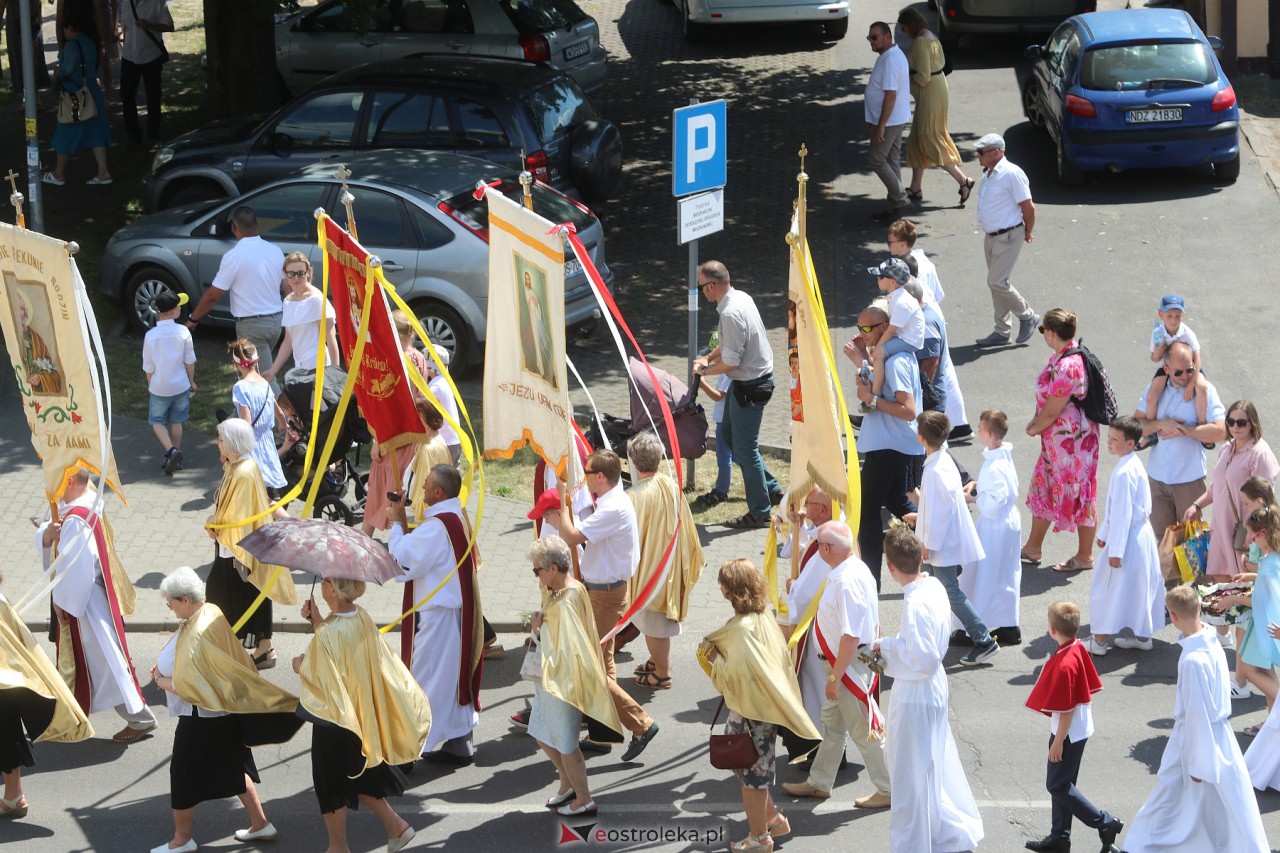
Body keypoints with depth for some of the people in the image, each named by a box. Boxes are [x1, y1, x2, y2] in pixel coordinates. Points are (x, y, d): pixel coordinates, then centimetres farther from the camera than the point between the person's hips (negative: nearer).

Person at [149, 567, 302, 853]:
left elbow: (185, 687, -28)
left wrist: (163, 681, -10)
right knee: (234, 767, 22)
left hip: (200, 719, -9)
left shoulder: (196, 634, -31)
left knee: (184, 775, 9)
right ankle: (260, 824, 32)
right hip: (225, 711, 9)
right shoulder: (212, 613, -2)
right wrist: (165, 667, 3)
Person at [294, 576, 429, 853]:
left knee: (331, 782, 12)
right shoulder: (362, 618, -6)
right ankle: (394, 823, 26)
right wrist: (316, 620, 3)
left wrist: (300, 665, -3)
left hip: (334, 718, -7)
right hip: (362, 713, 7)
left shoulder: (328, 634, -29)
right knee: (357, 776, 26)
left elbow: (317, 677, -23)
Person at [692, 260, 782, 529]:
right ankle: (771, 489, 28)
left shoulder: (731, 314, -27)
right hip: (758, 375, 10)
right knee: (730, 434, 22)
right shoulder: (741, 297, 4)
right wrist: (708, 357, 7)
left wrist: (704, 370, -8)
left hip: (749, 386, -10)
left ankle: (759, 513, 12)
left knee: (744, 447, 1)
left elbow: (731, 363, -24)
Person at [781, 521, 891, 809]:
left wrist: (835, 676, -22)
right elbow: (874, 624, 12)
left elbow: (851, 636, -29)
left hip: (850, 665, -10)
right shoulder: (857, 569, 3)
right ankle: (819, 783, 36)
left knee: (864, 730, 4)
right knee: (832, 723, 22)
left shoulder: (846, 582, -28)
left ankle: (888, 790, 17)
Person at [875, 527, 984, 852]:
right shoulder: (934, 587, -1)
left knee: (911, 774, 6)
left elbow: (923, 660, -27)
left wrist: (886, 648, -15)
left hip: (916, 694, -9)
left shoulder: (916, 604, -28)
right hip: (934, 689, 9)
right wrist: (889, 645, 3)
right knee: (936, 765, 23)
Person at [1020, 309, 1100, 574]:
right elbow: (1047, 401, 12)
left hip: (1072, 439, -11)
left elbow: (1051, 412, -23)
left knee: (1079, 495, 5)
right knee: (1043, 489, 20)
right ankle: (1033, 548, 34)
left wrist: (1034, 429, -6)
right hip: (1056, 439, 11)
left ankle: (1084, 557, 20)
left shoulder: (1067, 367, -29)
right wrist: (1036, 422, 3)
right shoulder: (1061, 356, 3)